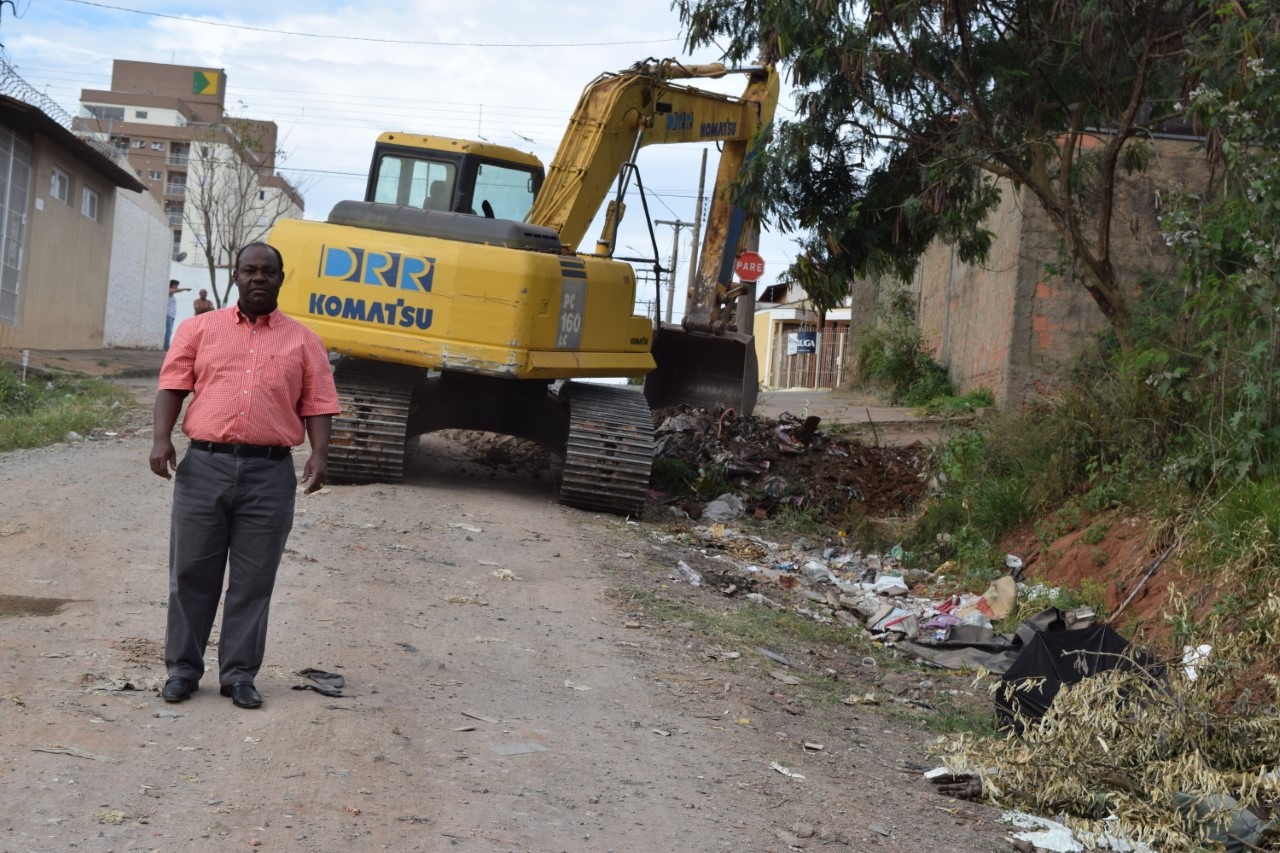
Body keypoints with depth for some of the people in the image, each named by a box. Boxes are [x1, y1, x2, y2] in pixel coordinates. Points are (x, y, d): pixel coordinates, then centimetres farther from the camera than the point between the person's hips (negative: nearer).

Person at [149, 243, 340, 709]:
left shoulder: (302, 340, 10)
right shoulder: (200, 328, 11)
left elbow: (317, 405, 5)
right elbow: (172, 386, 5)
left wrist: (319, 453, -9)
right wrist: (161, 437, -10)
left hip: (270, 472, 0)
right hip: (204, 465, 0)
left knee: (253, 580, 4)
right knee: (192, 572, 5)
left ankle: (239, 673, 13)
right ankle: (182, 668, 16)